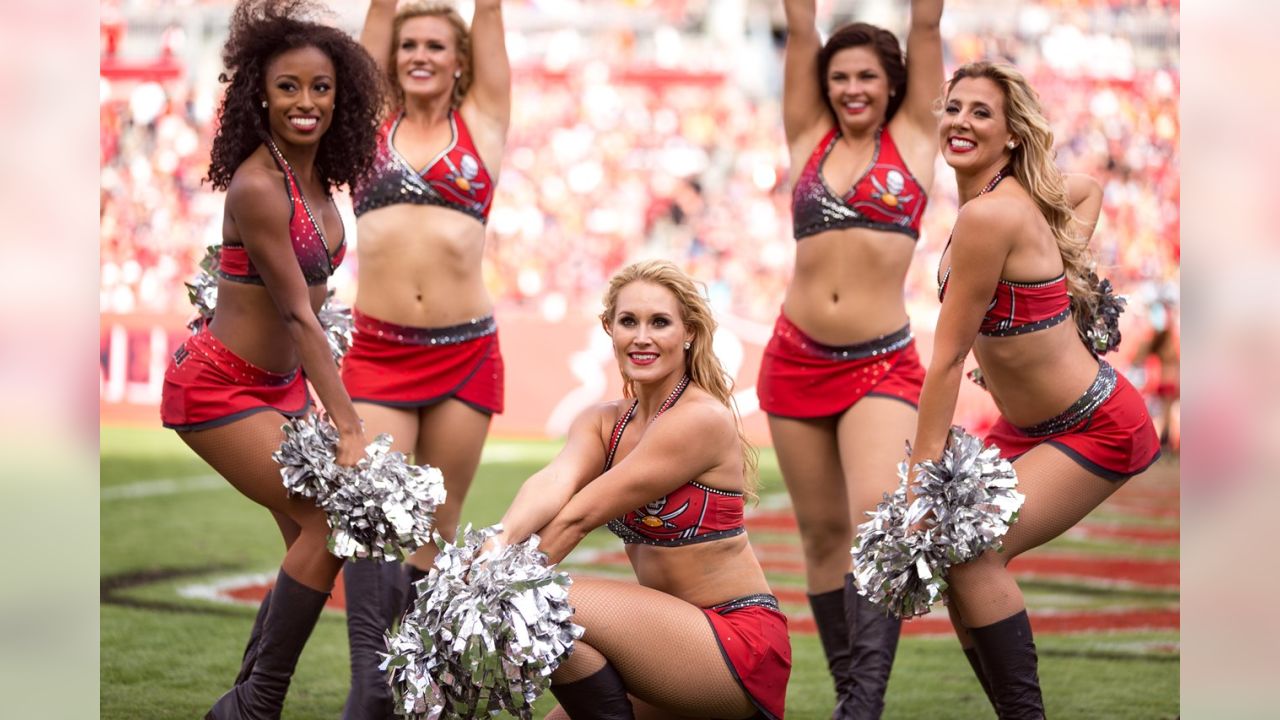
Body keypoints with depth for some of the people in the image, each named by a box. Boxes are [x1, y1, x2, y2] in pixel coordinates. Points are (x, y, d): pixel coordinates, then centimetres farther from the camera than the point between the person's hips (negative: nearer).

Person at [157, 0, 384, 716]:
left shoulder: (318, 176, 2)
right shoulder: (258, 186, -24)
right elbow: (297, 315, -25)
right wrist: (349, 430, -26)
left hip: (282, 382, 9)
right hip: (220, 388, -9)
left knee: (314, 539, 7)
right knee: (334, 516, -15)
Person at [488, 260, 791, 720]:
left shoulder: (703, 418, -15)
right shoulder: (602, 423, 8)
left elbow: (579, 515, -19)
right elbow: (554, 482, -15)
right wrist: (501, 541, -35)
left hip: (741, 644, -8)